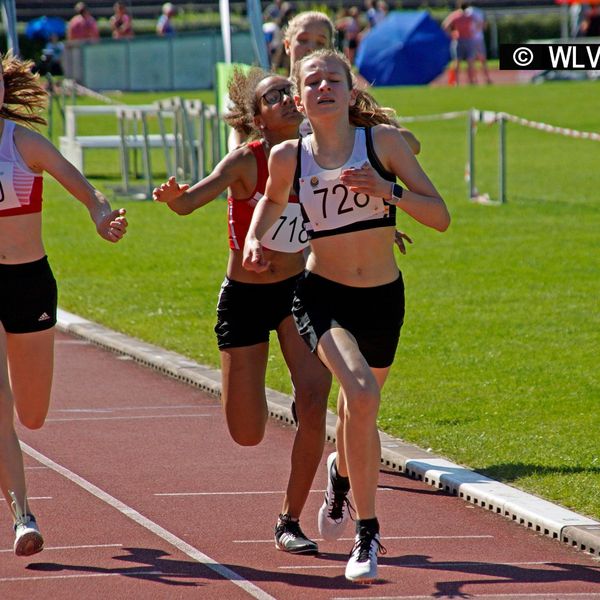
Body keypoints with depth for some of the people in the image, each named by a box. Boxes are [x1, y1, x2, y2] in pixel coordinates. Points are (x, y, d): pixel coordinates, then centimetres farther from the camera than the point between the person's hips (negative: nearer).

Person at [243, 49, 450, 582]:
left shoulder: (383, 141, -8)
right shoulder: (288, 157, -5)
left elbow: (440, 217, -9)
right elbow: (272, 199, 19)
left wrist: (387, 191, -24)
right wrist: (255, 238, 0)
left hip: (383, 299, 2)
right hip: (323, 295, -2)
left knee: (359, 406, 21)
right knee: (361, 394, -28)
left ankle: (342, 474, 59)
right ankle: (367, 533, -19)